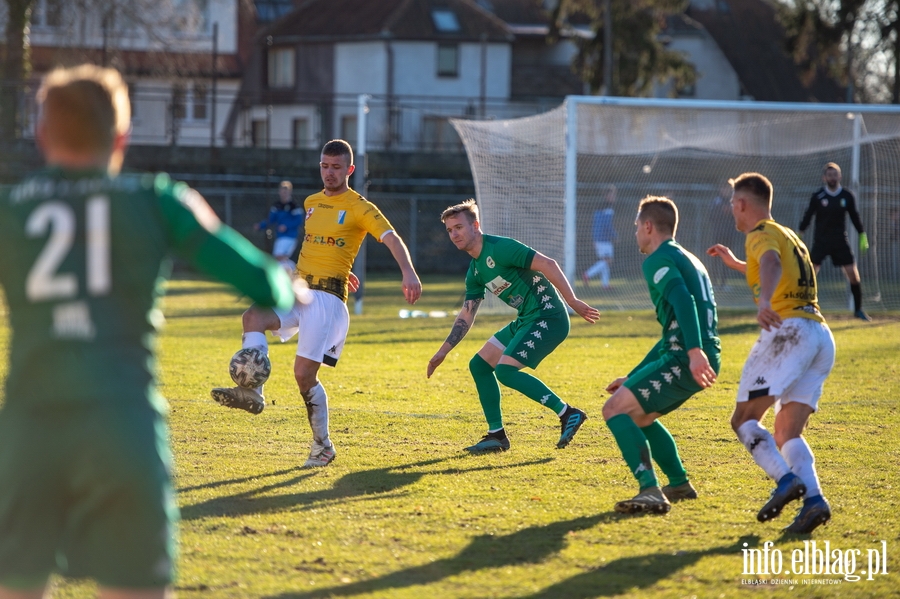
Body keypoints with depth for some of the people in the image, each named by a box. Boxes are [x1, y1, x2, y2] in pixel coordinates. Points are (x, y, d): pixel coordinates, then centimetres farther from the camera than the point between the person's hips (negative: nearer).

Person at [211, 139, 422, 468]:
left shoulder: (360, 208, -4)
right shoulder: (311, 203, 16)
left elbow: (392, 239, -17)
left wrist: (408, 272, -34)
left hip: (328, 297, -6)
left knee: (304, 372, -11)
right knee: (253, 315, -25)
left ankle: (322, 446, 6)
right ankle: (252, 390, -35)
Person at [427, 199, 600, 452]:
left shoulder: (500, 248, -15)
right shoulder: (475, 271, 14)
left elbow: (548, 264, -19)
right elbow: (466, 316, 22)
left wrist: (573, 302, -22)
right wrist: (442, 353, 20)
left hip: (547, 318, -10)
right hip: (526, 320, 10)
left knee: (505, 370, -20)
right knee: (479, 365, 10)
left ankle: (567, 414, -14)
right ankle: (496, 436, 14)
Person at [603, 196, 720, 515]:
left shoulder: (658, 260, -4)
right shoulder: (687, 259, 27)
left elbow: (683, 301, -24)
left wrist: (695, 351, -37)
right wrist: (634, 377, 34)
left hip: (686, 359, -9)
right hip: (699, 358, 10)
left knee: (615, 409, -14)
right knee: (639, 416, 26)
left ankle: (651, 491, -28)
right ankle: (679, 484, 27)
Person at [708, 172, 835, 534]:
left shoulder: (762, 234, 2)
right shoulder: (789, 237, 29)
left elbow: (771, 264, -23)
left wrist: (765, 302, -42)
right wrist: (735, 264, 61)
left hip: (789, 330, -8)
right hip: (822, 336, 8)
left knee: (744, 419, -8)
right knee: (786, 434, 5)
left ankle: (787, 480, -28)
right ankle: (813, 499, -18)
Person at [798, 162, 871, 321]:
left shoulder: (847, 196, 0)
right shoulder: (817, 196, -6)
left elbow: (854, 217, 9)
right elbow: (808, 216, 0)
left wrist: (862, 236, 8)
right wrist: (799, 235, -3)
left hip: (840, 241, 2)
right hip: (820, 240, -2)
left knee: (853, 274, -2)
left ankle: (858, 309, 12)